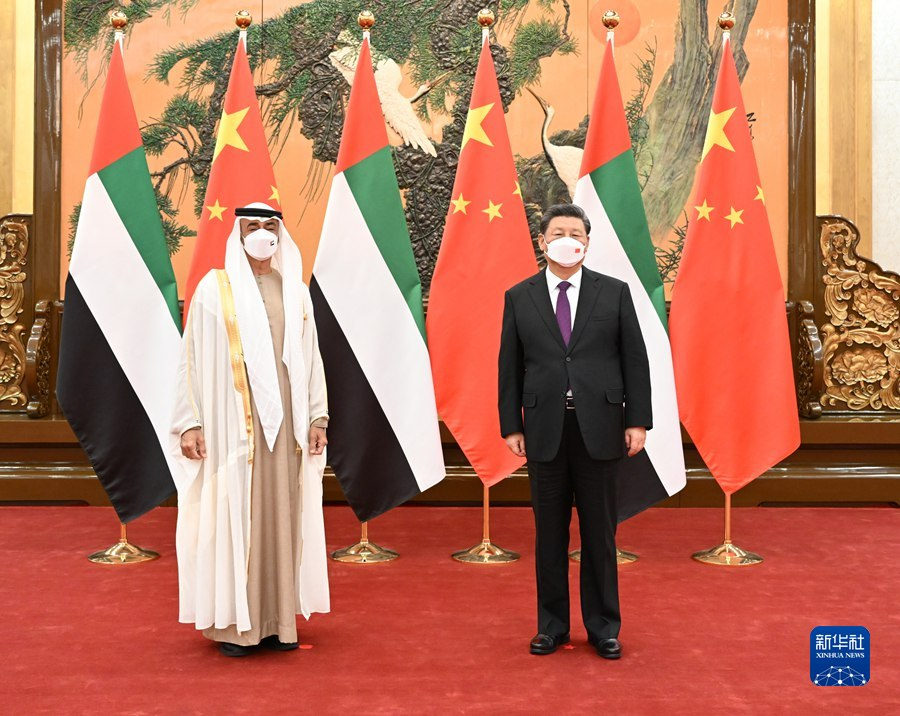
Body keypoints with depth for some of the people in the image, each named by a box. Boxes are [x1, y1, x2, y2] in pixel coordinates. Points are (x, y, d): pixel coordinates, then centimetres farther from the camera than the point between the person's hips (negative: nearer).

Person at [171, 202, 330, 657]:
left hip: (285, 423, 4)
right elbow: (193, 358, -2)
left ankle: (277, 619, 16)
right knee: (234, 516, -1)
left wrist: (318, 417, 5)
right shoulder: (215, 288, 1)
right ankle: (234, 624, 10)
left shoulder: (295, 291, 11)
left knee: (282, 515, 6)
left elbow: (310, 359, 11)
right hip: (232, 423, -3)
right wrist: (189, 424, -8)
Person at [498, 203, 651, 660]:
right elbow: (509, 367, 5)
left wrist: (637, 420, -3)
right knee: (550, 533, 9)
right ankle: (552, 625, 22)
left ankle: (603, 627, 21)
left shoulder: (614, 293, 4)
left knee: (599, 533, 8)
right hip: (544, 430, 1)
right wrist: (511, 427, 0)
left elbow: (635, 360, 3)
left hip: (598, 428, 0)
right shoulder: (519, 297, 6)